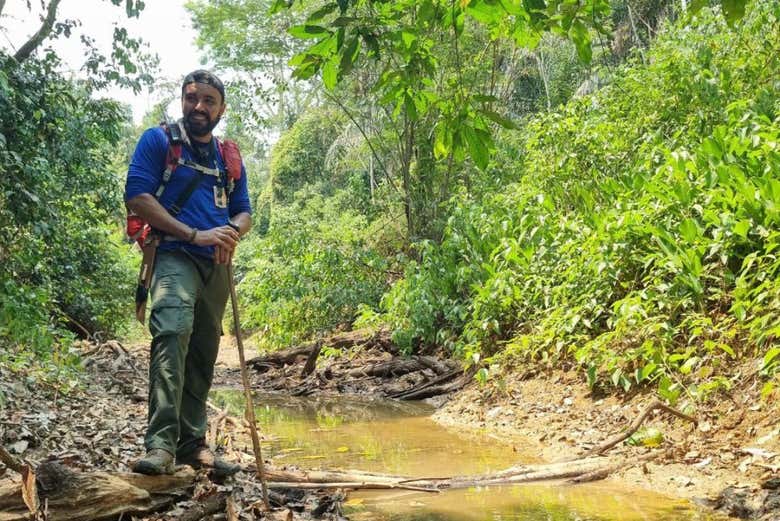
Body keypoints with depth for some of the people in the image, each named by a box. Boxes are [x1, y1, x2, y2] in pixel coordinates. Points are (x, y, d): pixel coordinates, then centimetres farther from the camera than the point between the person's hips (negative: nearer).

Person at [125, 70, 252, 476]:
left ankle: (192, 442, 18)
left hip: (217, 265, 6)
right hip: (174, 256, -6)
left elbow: (244, 212, 19)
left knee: (204, 352, 8)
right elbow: (137, 197, -8)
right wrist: (195, 235, -15)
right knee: (172, 332, -28)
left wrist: (232, 232, -8)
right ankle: (161, 443, -34)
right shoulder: (158, 141, 3)